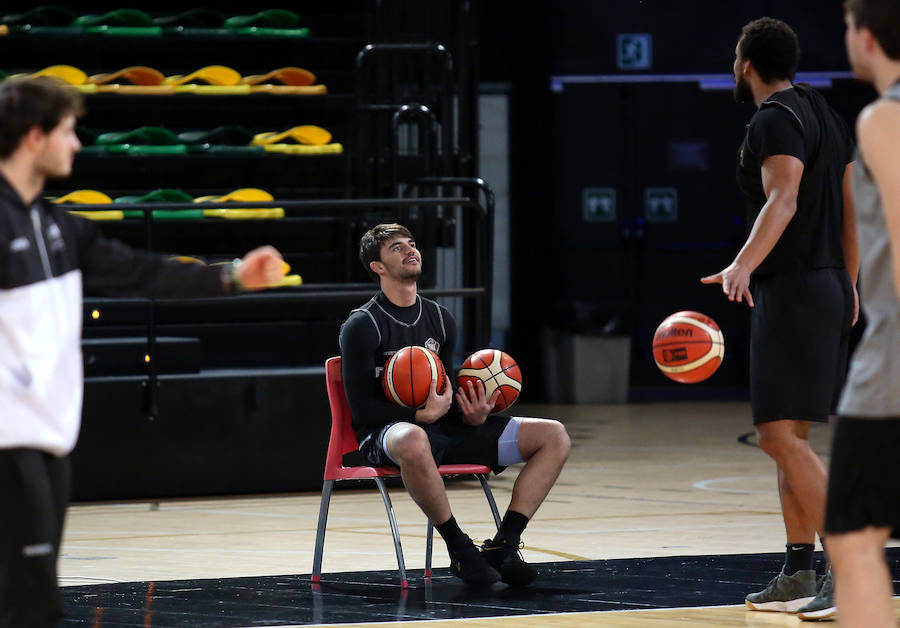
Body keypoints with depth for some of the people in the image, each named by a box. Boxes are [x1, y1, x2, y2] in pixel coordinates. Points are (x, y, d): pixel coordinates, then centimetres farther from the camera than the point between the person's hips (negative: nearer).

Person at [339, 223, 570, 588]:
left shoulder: (440, 319, 14)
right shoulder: (363, 326, -7)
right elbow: (362, 408, -12)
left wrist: (471, 416, -5)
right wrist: (424, 414, -24)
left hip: (441, 428, 7)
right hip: (385, 434, -7)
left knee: (554, 436, -5)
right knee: (414, 441, -47)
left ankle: (504, 545, -12)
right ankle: (460, 548, -29)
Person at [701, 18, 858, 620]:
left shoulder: (775, 119, -12)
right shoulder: (827, 115, 18)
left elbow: (782, 202, -26)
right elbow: (850, 208, 21)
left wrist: (743, 266, -38)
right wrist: (849, 287, 27)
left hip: (792, 292, -10)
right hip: (829, 288, 10)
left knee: (783, 435, -12)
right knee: (786, 436, 13)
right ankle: (799, 576, 14)